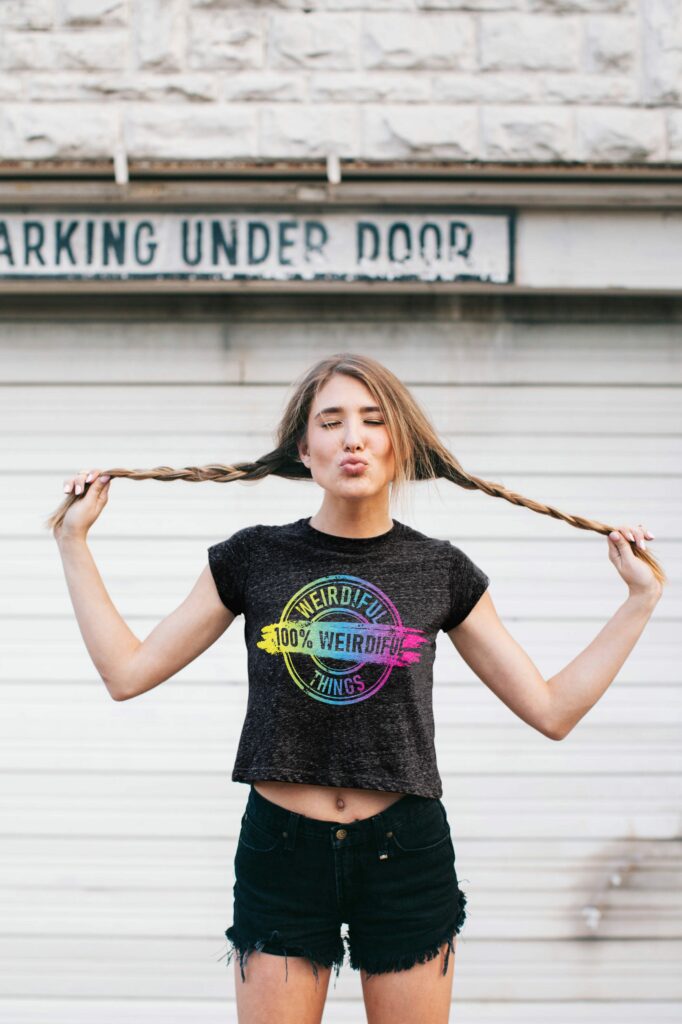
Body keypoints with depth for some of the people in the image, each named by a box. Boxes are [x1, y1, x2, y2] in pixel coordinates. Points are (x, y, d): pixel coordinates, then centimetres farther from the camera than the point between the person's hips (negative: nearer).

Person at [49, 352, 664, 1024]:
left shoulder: (441, 571, 0)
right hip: (281, 850, 0)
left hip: (405, 850, 0)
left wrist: (642, 597, 2)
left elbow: (552, 710, 4)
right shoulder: (253, 558, -1)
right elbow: (127, 673, 3)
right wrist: (73, 541, 2)